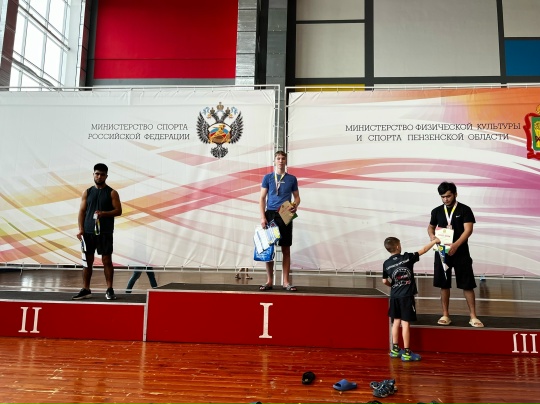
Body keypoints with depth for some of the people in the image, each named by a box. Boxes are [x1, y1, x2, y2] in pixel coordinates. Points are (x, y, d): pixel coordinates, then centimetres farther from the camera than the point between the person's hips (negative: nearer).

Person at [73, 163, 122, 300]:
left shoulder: (112, 193, 2)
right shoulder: (87, 192, 11)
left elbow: (118, 211, -2)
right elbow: (82, 211, 8)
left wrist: (104, 213, -19)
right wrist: (81, 229, -3)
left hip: (105, 232, -3)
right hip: (88, 232, 3)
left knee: (107, 260, -1)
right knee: (87, 261, 8)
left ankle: (109, 290, 5)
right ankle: (85, 290, 16)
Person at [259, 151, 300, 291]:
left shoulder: (292, 178, 9)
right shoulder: (267, 177, 6)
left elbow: (297, 197, 13)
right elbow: (262, 198, 4)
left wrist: (295, 205, -11)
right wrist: (263, 217, -7)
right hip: (270, 215, 0)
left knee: (286, 249, 3)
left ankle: (286, 281, 10)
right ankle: (269, 281, 12)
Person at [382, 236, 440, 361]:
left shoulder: (386, 264, -1)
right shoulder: (407, 257, -9)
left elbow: (384, 281, 6)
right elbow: (423, 250, 3)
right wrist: (434, 241, 17)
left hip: (394, 296, 4)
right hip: (406, 296, -4)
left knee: (396, 321, 14)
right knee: (405, 323, -1)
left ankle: (395, 349, 22)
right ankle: (406, 353, 4)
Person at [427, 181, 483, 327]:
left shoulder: (464, 210, -4)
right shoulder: (437, 211, 6)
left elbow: (468, 230, -13)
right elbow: (430, 227, 18)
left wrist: (456, 245, -27)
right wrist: (432, 236, -5)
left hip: (461, 253, -3)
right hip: (442, 252, 3)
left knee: (467, 285, 1)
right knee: (444, 285, 6)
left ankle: (473, 316, 11)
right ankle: (445, 315, 16)